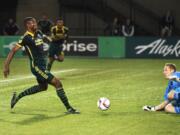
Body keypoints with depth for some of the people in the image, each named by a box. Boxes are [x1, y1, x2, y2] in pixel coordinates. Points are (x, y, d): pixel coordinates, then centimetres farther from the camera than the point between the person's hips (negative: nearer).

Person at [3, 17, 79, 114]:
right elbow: (13, 51, -15)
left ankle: (18, 97, 34)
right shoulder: (26, 37, -16)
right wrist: (6, 66, -17)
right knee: (57, 83, -13)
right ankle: (69, 108, -4)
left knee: (43, 87, 26)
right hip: (37, 67, -10)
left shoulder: (38, 34, 6)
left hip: (42, 66, 10)